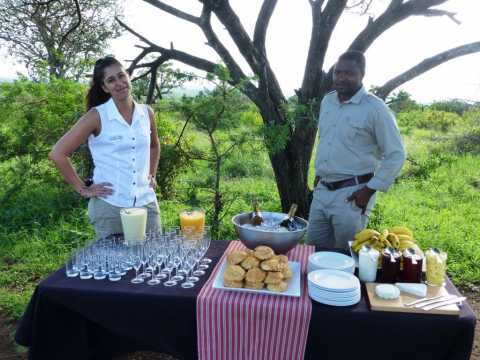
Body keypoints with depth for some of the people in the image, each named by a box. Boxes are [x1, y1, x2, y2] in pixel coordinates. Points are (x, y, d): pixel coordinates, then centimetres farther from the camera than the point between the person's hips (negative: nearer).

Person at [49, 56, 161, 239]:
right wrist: (82, 189, -6)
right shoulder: (97, 116, -8)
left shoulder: (147, 113, 4)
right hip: (109, 207, -4)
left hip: (146, 203, 4)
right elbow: (57, 154, -7)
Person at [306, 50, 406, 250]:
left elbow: (396, 155, -10)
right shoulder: (327, 101, 9)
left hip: (352, 194, -6)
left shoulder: (375, 108, -11)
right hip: (322, 190, 6)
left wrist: (370, 190, -14)